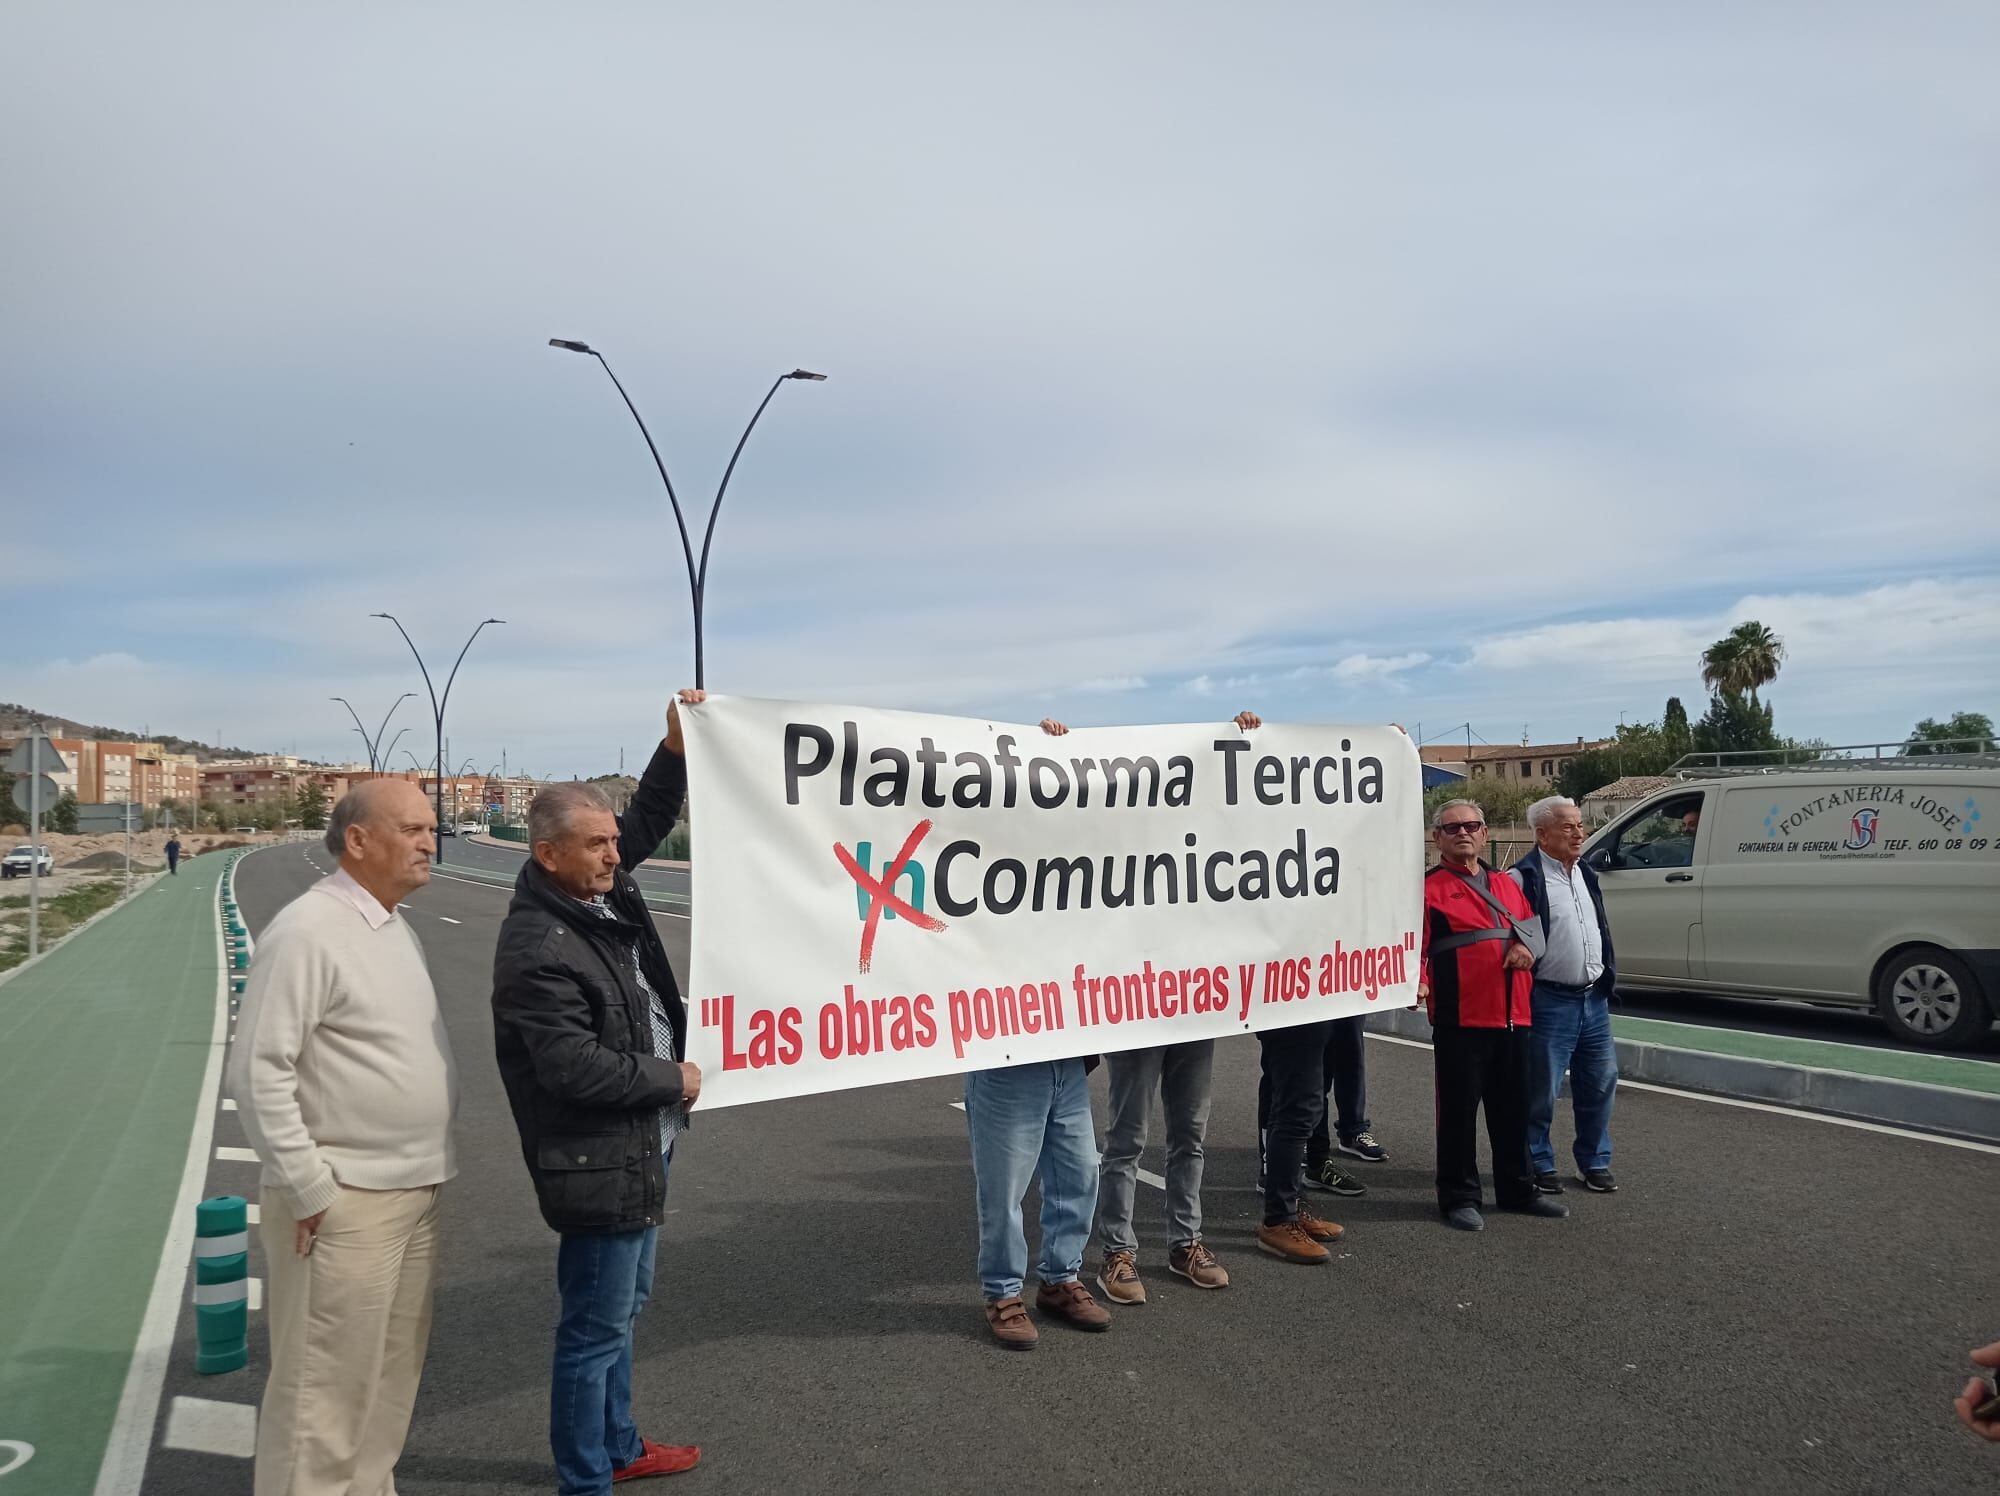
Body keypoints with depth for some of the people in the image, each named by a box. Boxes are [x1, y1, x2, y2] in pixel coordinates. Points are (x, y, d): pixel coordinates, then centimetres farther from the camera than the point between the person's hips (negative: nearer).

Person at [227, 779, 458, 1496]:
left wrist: (426, 1170, 16)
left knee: (391, 1378, 19)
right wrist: (308, 1191, -17)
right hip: (343, 1204, -9)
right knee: (325, 1391, 2)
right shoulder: (308, 930, -16)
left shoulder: (394, 927, 11)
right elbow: (258, 1072, -19)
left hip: (414, 1195, 9)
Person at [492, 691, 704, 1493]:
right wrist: (673, 1079, -15)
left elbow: (650, 818, 15)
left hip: (639, 1144, 10)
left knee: (622, 1309, 23)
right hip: (600, 1161, -10)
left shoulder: (602, 889, 1)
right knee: (597, 1325, 4)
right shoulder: (537, 949, -25)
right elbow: (575, 1068, -28)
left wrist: (676, 745, -2)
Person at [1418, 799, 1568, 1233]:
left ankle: (1516, 1189, 31)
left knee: (1513, 1108, 16)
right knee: (1459, 1110, 0)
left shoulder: (1507, 885, 18)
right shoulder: (1429, 888, -3)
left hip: (1514, 1017, 6)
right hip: (1460, 1020, -6)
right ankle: (1459, 1197, 11)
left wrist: (1526, 944, 3)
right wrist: (1416, 983, -28)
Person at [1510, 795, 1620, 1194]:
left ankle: (1594, 1162, 26)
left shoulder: (1585, 874, 15)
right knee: (1542, 1090, -1)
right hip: (1550, 1001, -7)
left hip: (1593, 999, 8)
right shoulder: (1523, 877, -11)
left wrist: (1607, 980, 21)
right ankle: (1538, 1166, 14)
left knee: (1600, 1082, 12)